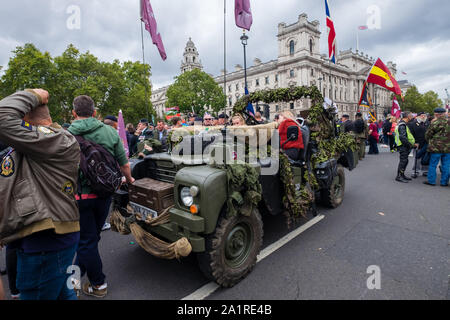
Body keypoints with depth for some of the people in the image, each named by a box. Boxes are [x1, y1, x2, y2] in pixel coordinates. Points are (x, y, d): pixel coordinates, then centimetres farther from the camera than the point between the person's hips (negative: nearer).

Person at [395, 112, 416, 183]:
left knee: (404, 161, 15)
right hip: (403, 146, -10)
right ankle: (399, 176, -2)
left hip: (405, 146, 10)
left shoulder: (403, 124, 17)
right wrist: (410, 144, -21)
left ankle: (402, 175, 24)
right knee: (403, 161, -7)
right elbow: (402, 137, -26)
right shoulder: (402, 125, -17)